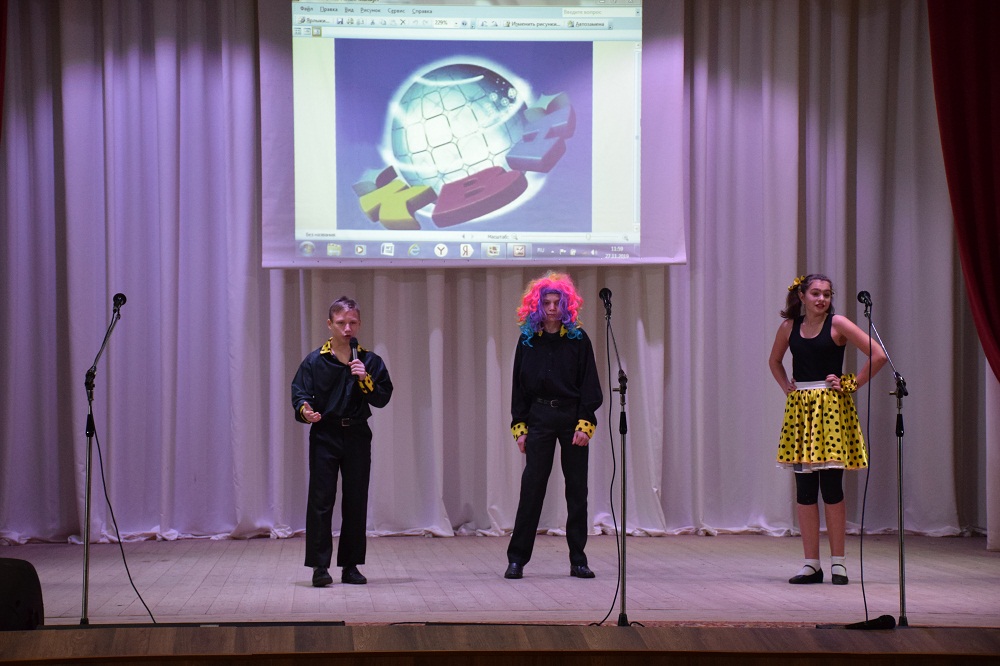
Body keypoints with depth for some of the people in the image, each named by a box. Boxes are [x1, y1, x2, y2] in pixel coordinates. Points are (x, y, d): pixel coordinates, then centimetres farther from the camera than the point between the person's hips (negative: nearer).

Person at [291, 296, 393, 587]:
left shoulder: (370, 361, 6)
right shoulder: (314, 361, 1)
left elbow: (383, 398, 2)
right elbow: (299, 392, -1)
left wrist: (365, 379, -13)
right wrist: (305, 410, -22)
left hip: (357, 436, 2)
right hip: (324, 435, -2)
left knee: (356, 502, 5)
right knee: (320, 500, -7)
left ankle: (351, 565, 13)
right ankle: (320, 566, -4)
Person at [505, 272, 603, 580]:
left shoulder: (578, 339, 2)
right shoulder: (527, 341, 5)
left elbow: (589, 385, 0)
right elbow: (519, 386, 8)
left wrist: (585, 424, -9)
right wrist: (519, 427, 1)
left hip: (572, 417, 0)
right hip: (539, 419, 0)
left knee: (577, 490, 3)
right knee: (531, 488, -4)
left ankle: (578, 560, 9)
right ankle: (517, 559, 0)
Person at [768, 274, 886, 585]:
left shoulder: (838, 324, -4)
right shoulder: (789, 327, 8)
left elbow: (878, 355, -8)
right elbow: (774, 361, 27)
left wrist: (852, 384, -7)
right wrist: (786, 386, 12)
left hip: (831, 406, -4)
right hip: (800, 408, 4)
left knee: (831, 487, -5)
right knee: (804, 489, 3)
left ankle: (838, 562, 4)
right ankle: (811, 564, 9)